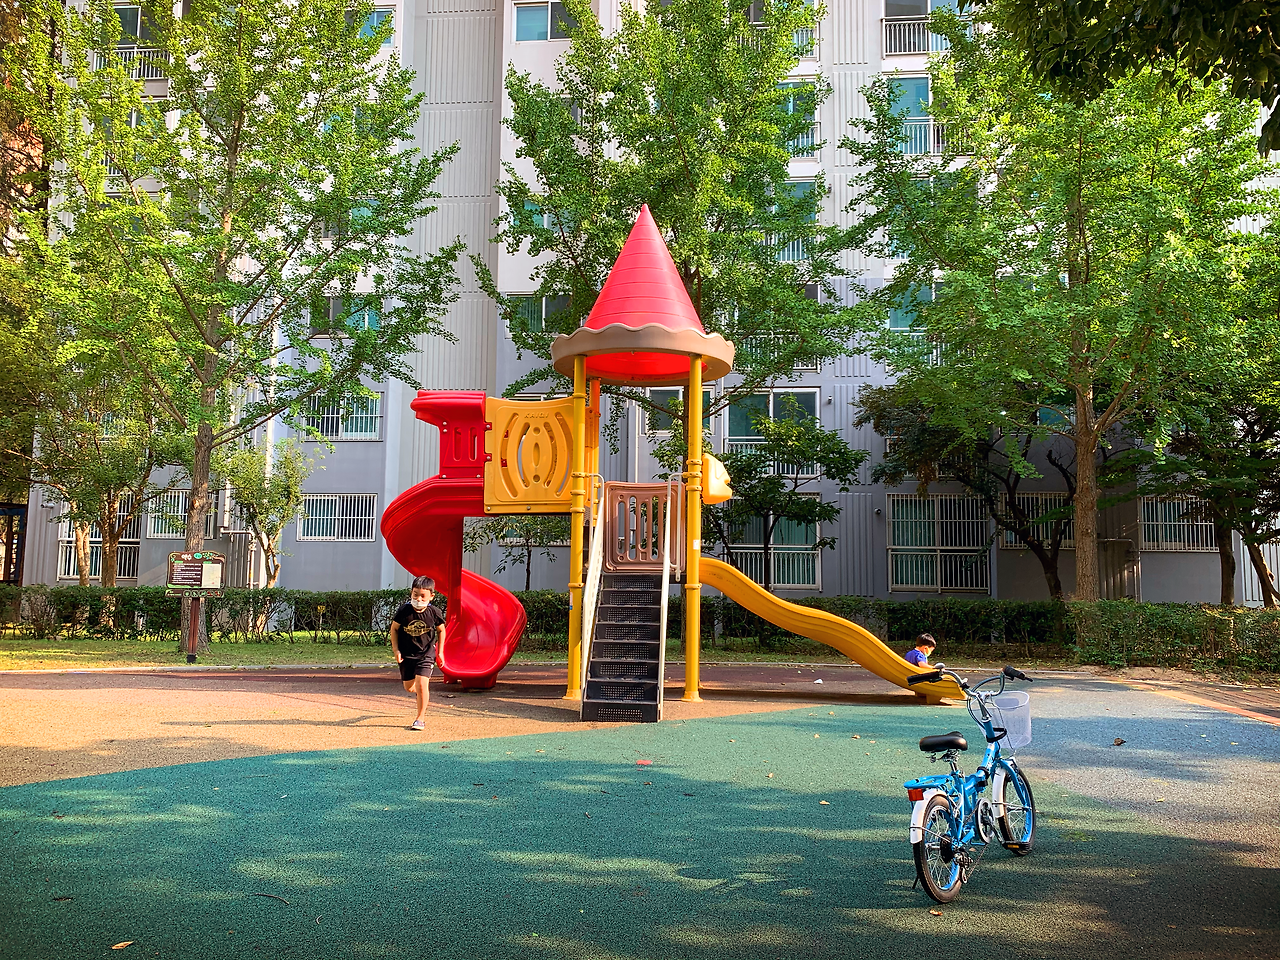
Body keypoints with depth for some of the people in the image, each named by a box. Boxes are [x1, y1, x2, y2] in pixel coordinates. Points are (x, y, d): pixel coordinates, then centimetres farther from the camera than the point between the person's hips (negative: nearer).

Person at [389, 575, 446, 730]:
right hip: (407, 654, 2)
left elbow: (441, 630, 4)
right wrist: (396, 650, -6)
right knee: (409, 687, 13)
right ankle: (424, 694, 49)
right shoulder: (404, 611, -15)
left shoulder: (434, 613, -14)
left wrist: (440, 651, 4)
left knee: (421, 684, -16)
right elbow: (394, 629, 0)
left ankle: (420, 719, -2)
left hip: (426, 653, -2)